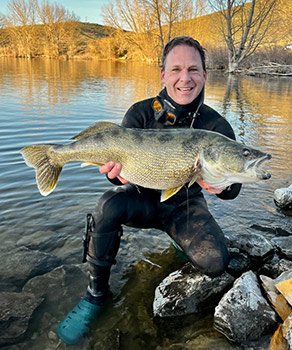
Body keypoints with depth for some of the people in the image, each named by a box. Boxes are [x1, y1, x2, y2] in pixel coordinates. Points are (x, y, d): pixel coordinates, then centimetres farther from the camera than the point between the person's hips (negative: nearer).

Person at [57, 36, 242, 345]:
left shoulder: (216, 126, -13)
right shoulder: (142, 113, -12)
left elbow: (233, 189, -14)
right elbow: (118, 162, -17)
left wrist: (222, 185, -39)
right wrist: (117, 171, -42)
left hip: (185, 206, 1)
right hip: (144, 199, 0)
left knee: (215, 264, -21)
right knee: (110, 204, -32)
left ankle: (183, 243, 18)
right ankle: (96, 294, -11)